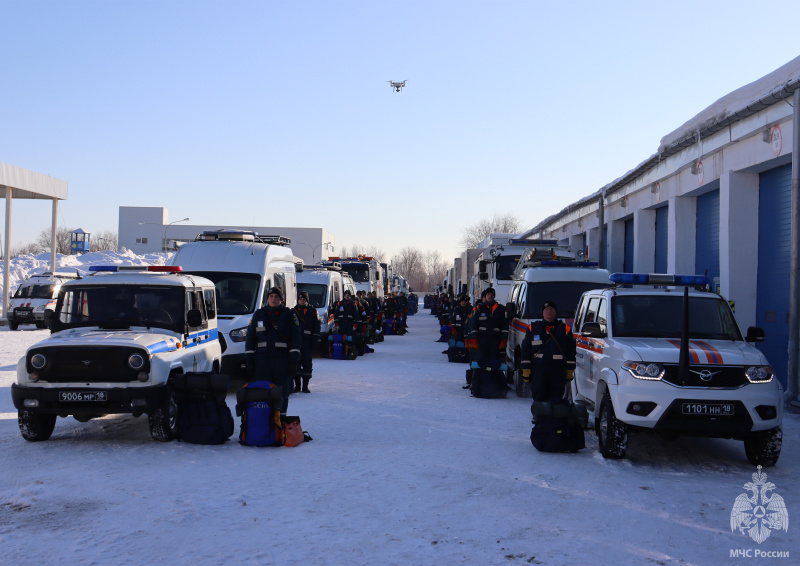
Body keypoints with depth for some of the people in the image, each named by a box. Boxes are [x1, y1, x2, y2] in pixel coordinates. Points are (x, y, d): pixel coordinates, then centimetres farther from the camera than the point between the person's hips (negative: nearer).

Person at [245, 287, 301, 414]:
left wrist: (294, 360, -6)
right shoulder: (259, 315, 12)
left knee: (282, 393, 1)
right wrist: (249, 360, 5)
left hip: (283, 360, -2)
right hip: (262, 359, 2)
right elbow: (250, 338, 13)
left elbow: (296, 339, 2)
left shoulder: (289, 315, 6)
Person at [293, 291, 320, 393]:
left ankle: (305, 386, 5)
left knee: (307, 362, -1)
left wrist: (315, 340, -1)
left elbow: (316, 326, 7)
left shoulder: (312, 311, 8)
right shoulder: (293, 312, 10)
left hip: (307, 341, -1)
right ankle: (297, 385, 8)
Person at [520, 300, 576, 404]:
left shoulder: (565, 329, 10)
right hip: (538, 370, 0)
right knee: (538, 399, -3)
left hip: (558, 371, 0)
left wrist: (569, 371, 3)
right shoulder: (533, 328, 13)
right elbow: (525, 350, 11)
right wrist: (526, 370, 3)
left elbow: (571, 351, 9)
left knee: (556, 399, -1)